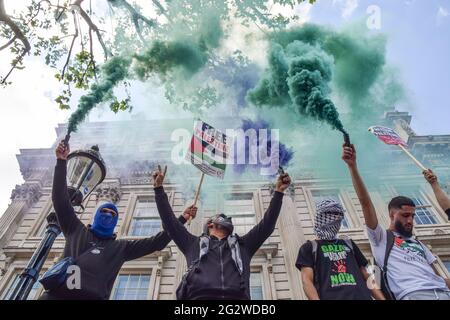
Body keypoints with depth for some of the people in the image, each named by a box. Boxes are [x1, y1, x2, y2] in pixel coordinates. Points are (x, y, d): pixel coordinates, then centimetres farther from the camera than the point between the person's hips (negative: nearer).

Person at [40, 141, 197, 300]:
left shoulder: (121, 247, 22)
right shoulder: (77, 231, 23)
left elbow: (156, 242, 19)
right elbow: (60, 199, 18)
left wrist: (181, 219, 16)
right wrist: (61, 162, 13)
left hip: (93, 296, 0)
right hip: (58, 293, 0)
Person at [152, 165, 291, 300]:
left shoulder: (242, 244, 31)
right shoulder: (194, 244, 28)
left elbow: (266, 225, 27)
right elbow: (169, 221, 25)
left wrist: (278, 192, 24)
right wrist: (159, 188, 23)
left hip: (236, 296, 1)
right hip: (199, 296, -1)